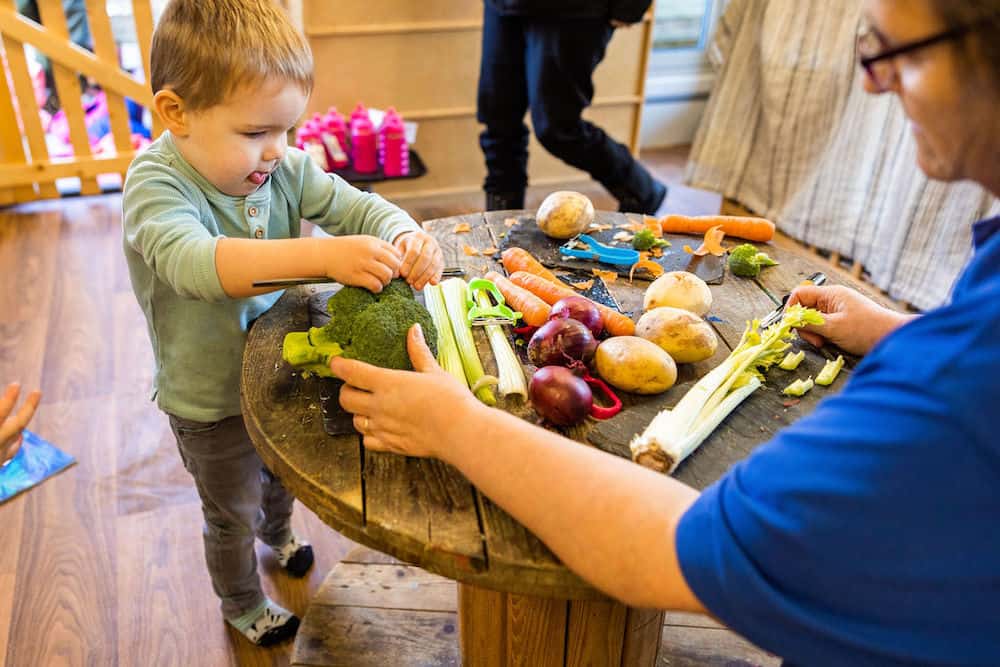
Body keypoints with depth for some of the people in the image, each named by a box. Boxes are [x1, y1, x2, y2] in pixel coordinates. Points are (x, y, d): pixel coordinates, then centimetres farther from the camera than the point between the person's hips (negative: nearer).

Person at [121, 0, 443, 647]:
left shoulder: (284, 167, -13)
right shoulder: (156, 182, -29)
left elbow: (359, 207, -14)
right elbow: (193, 261, -47)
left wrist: (409, 237, -39)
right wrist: (325, 255, -60)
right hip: (212, 404, -5)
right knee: (232, 515, 20)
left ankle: (278, 532, 66)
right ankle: (243, 605, 50)